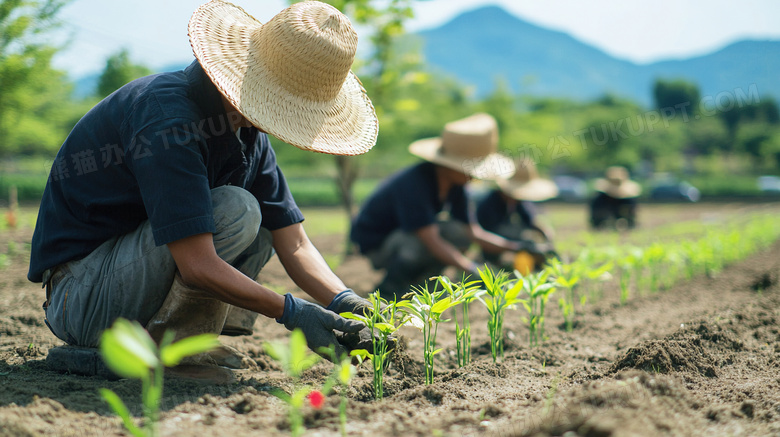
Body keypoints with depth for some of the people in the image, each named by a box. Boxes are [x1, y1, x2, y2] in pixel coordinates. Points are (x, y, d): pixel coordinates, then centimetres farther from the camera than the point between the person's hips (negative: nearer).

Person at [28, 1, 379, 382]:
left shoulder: (249, 129, 2)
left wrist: (344, 302, -15)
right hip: (79, 293, -9)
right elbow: (198, 267, -32)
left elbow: (294, 245, 1)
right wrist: (291, 312, -28)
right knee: (235, 210, -24)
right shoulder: (166, 117, -27)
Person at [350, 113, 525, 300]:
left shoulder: (454, 187, -4)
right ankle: (389, 289, -10)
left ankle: (412, 284, 1)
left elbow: (473, 232, -1)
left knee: (459, 234, -12)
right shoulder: (414, 184, -31)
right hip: (373, 243, -8)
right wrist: (472, 269, -41)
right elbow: (431, 241, -36)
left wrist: (513, 246, -12)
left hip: (407, 237, 8)